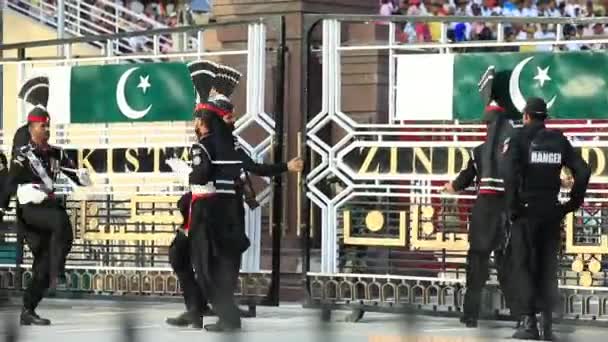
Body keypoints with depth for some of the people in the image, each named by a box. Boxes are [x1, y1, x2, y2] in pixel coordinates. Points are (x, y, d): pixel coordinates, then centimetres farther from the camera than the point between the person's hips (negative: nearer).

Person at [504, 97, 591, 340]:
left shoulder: (519, 138, -4)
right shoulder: (559, 140, 8)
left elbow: (511, 173, -18)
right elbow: (583, 172, 3)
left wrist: (512, 206, -12)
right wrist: (572, 203, 8)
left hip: (526, 210, -3)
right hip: (552, 212, 4)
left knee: (524, 266, 2)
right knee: (547, 268, 10)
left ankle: (528, 322, -6)